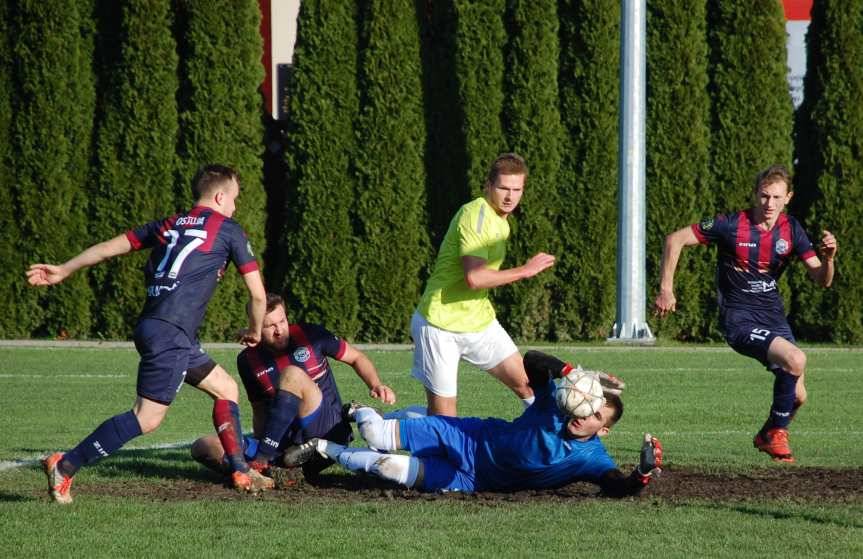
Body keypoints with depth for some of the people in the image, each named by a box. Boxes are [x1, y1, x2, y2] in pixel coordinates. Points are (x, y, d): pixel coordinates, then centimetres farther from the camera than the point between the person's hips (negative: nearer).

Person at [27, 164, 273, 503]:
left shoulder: (168, 226, 19)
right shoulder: (228, 231, 2)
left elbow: (110, 247, 21)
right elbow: (258, 294, 3)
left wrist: (64, 271, 31)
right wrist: (255, 332, 22)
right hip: (170, 334, -9)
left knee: (226, 389, 18)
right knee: (148, 418, -11)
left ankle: (240, 473, 20)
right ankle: (65, 466, -11)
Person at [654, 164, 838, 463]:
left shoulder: (791, 230, 0)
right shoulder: (732, 225, -14)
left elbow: (822, 280, 0)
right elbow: (675, 240, -8)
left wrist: (828, 257, -22)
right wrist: (665, 290, -11)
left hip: (773, 315, 6)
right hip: (739, 318, -6)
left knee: (797, 396, 5)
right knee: (795, 359, -28)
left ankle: (766, 437, 36)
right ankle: (776, 433, -8)